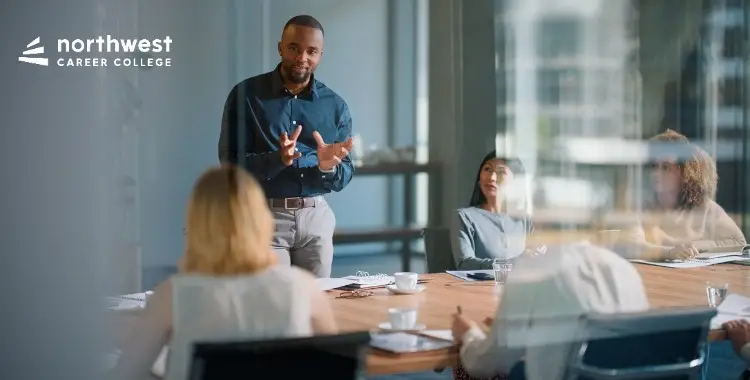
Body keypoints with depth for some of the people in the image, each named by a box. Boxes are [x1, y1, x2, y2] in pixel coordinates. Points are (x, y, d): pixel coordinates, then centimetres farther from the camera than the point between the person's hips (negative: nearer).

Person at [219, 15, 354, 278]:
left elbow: (344, 177, 6)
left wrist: (328, 167, -16)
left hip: (316, 218, 3)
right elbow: (230, 164, -8)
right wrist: (278, 159, -23)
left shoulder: (335, 106, 5)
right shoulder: (246, 95, -3)